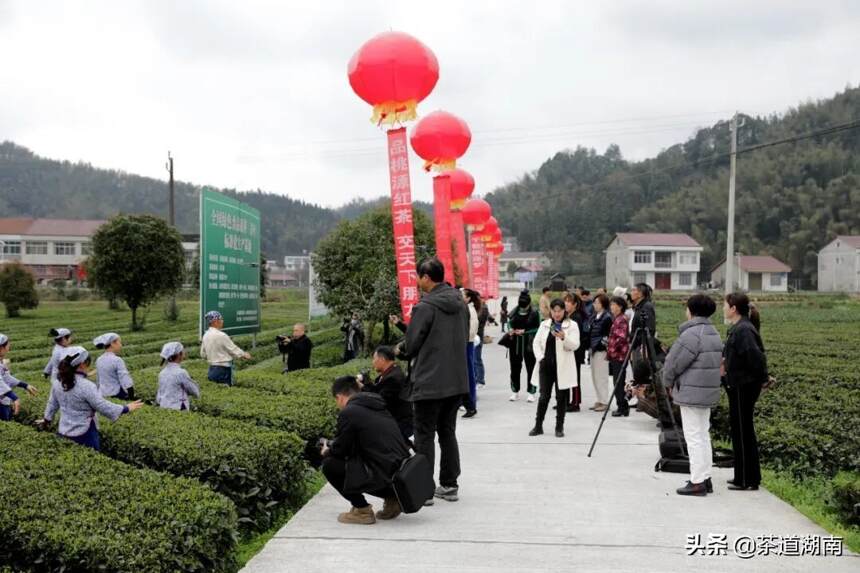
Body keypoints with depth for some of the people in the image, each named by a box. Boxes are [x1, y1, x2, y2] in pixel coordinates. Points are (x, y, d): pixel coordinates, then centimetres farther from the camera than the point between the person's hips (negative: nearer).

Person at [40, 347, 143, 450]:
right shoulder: (86, 386, -24)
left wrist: (46, 420, 30)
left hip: (63, 433, 7)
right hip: (84, 435, -7)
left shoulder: (57, 382, -3)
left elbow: (52, 403, 12)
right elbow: (104, 408, -21)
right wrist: (126, 408, -8)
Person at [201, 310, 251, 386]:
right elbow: (234, 349, -8)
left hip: (212, 368, 8)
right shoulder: (221, 335, -16)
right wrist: (244, 355, 8)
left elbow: (203, 355, 15)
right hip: (223, 369, -8)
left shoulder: (206, 336, 7)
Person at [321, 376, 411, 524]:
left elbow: (341, 449, -2)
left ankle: (362, 509, 5)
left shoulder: (348, 413, -7)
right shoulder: (380, 407, 17)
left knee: (329, 464, 4)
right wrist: (333, 446, 33)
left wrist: (327, 450, 21)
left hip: (383, 475, -8)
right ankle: (392, 498, 19)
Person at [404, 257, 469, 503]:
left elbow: (411, 344, -10)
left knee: (425, 435, 2)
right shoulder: (460, 304, 6)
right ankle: (450, 485, 21)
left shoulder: (425, 307, -16)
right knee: (447, 432, 16)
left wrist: (412, 356, 11)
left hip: (429, 381, -7)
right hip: (457, 380, 7)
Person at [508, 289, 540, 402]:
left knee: (530, 368, 3)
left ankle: (531, 392, 12)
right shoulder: (514, 311, 4)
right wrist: (510, 329, -6)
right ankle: (515, 392, 21)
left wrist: (525, 331, -16)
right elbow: (509, 323, 16)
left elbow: (538, 328, -6)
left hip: (529, 343, -4)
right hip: (515, 343, 4)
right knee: (515, 367, 10)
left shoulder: (534, 313, -7)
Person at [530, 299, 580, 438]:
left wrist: (564, 338, -29)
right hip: (546, 365, 3)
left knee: (561, 397, 4)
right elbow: (536, 343, 10)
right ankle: (538, 426, 14)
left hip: (563, 367, -2)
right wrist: (540, 358, -5)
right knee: (544, 396, 5)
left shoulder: (572, 325, -1)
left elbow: (575, 345, -11)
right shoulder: (544, 325, 10)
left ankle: (559, 427, 14)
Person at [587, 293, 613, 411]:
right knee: (595, 376, 12)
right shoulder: (593, 317, 14)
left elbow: (609, 335, -13)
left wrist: (601, 345, -15)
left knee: (601, 376, -5)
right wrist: (589, 346, 10)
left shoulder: (607, 318, -10)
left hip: (601, 350, -9)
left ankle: (604, 402, 2)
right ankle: (599, 400, 20)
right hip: (593, 350, 9)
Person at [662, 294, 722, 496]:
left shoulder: (692, 334, -18)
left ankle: (697, 482, 0)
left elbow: (674, 363, -15)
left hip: (691, 394, -9)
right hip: (709, 393, 9)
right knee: (703, 435, 16)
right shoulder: (714, 333, 12)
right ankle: (705, 479, 22)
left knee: (694, 437, -3)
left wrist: (668, 382, 5)